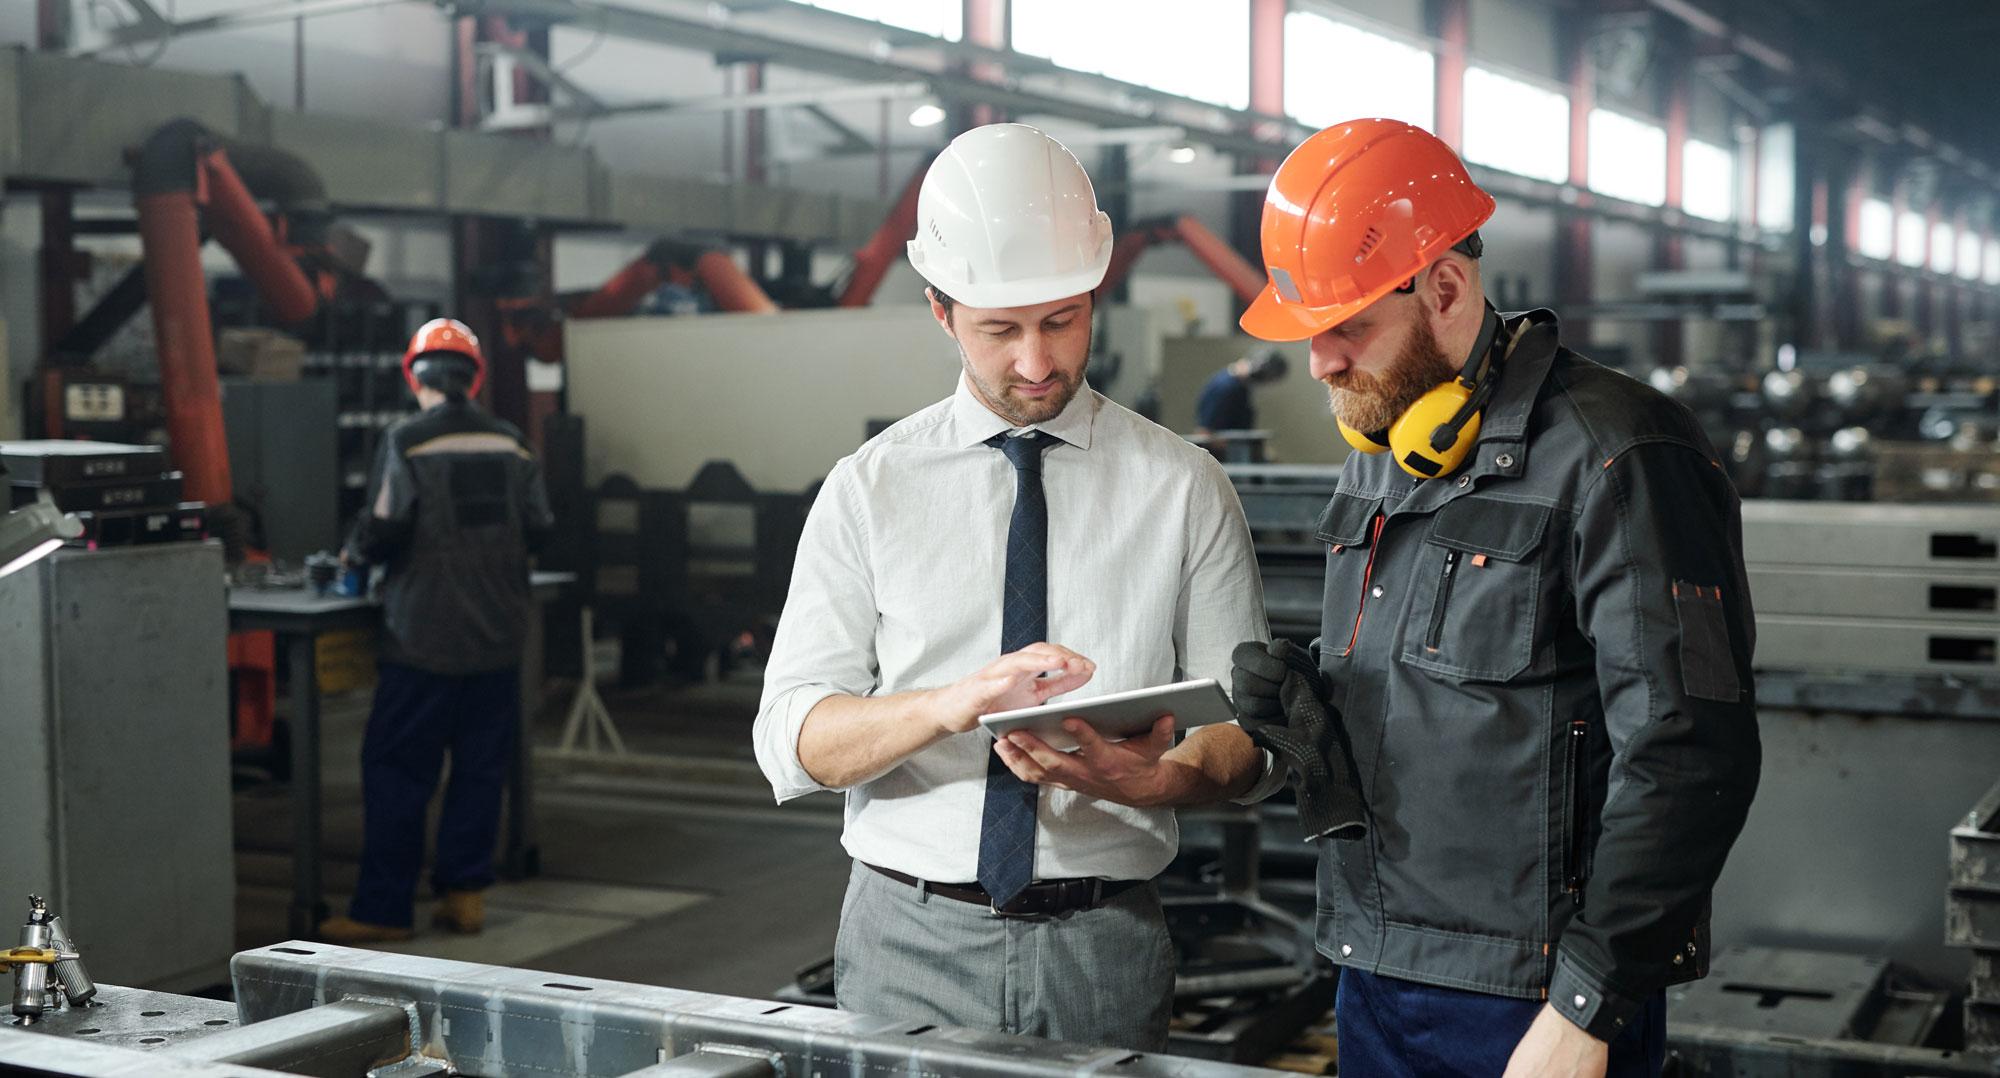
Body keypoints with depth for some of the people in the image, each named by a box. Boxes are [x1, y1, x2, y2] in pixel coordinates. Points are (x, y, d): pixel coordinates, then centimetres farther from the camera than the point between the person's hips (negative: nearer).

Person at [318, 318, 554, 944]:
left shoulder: (408, 441, -9)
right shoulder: (509, 444, 4)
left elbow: (385, 527, -15)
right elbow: (538, 528, 4)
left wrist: (356, 554, 6)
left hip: (426, 639, -4)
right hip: (498, 637, 4)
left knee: (397, 770, 2)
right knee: (481, 768, 11)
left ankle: (384, 909, 4)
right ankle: (465, 893, 15)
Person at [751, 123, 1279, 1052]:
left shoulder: (1184, 488, 2)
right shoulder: (870, 488, 1)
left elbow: (1246, 730, 1)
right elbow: (790, 740, -6)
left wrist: (1154, 778, -22)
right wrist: (951, 702, -24)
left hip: (1104, 949, 0)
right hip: (909, 941, 0)